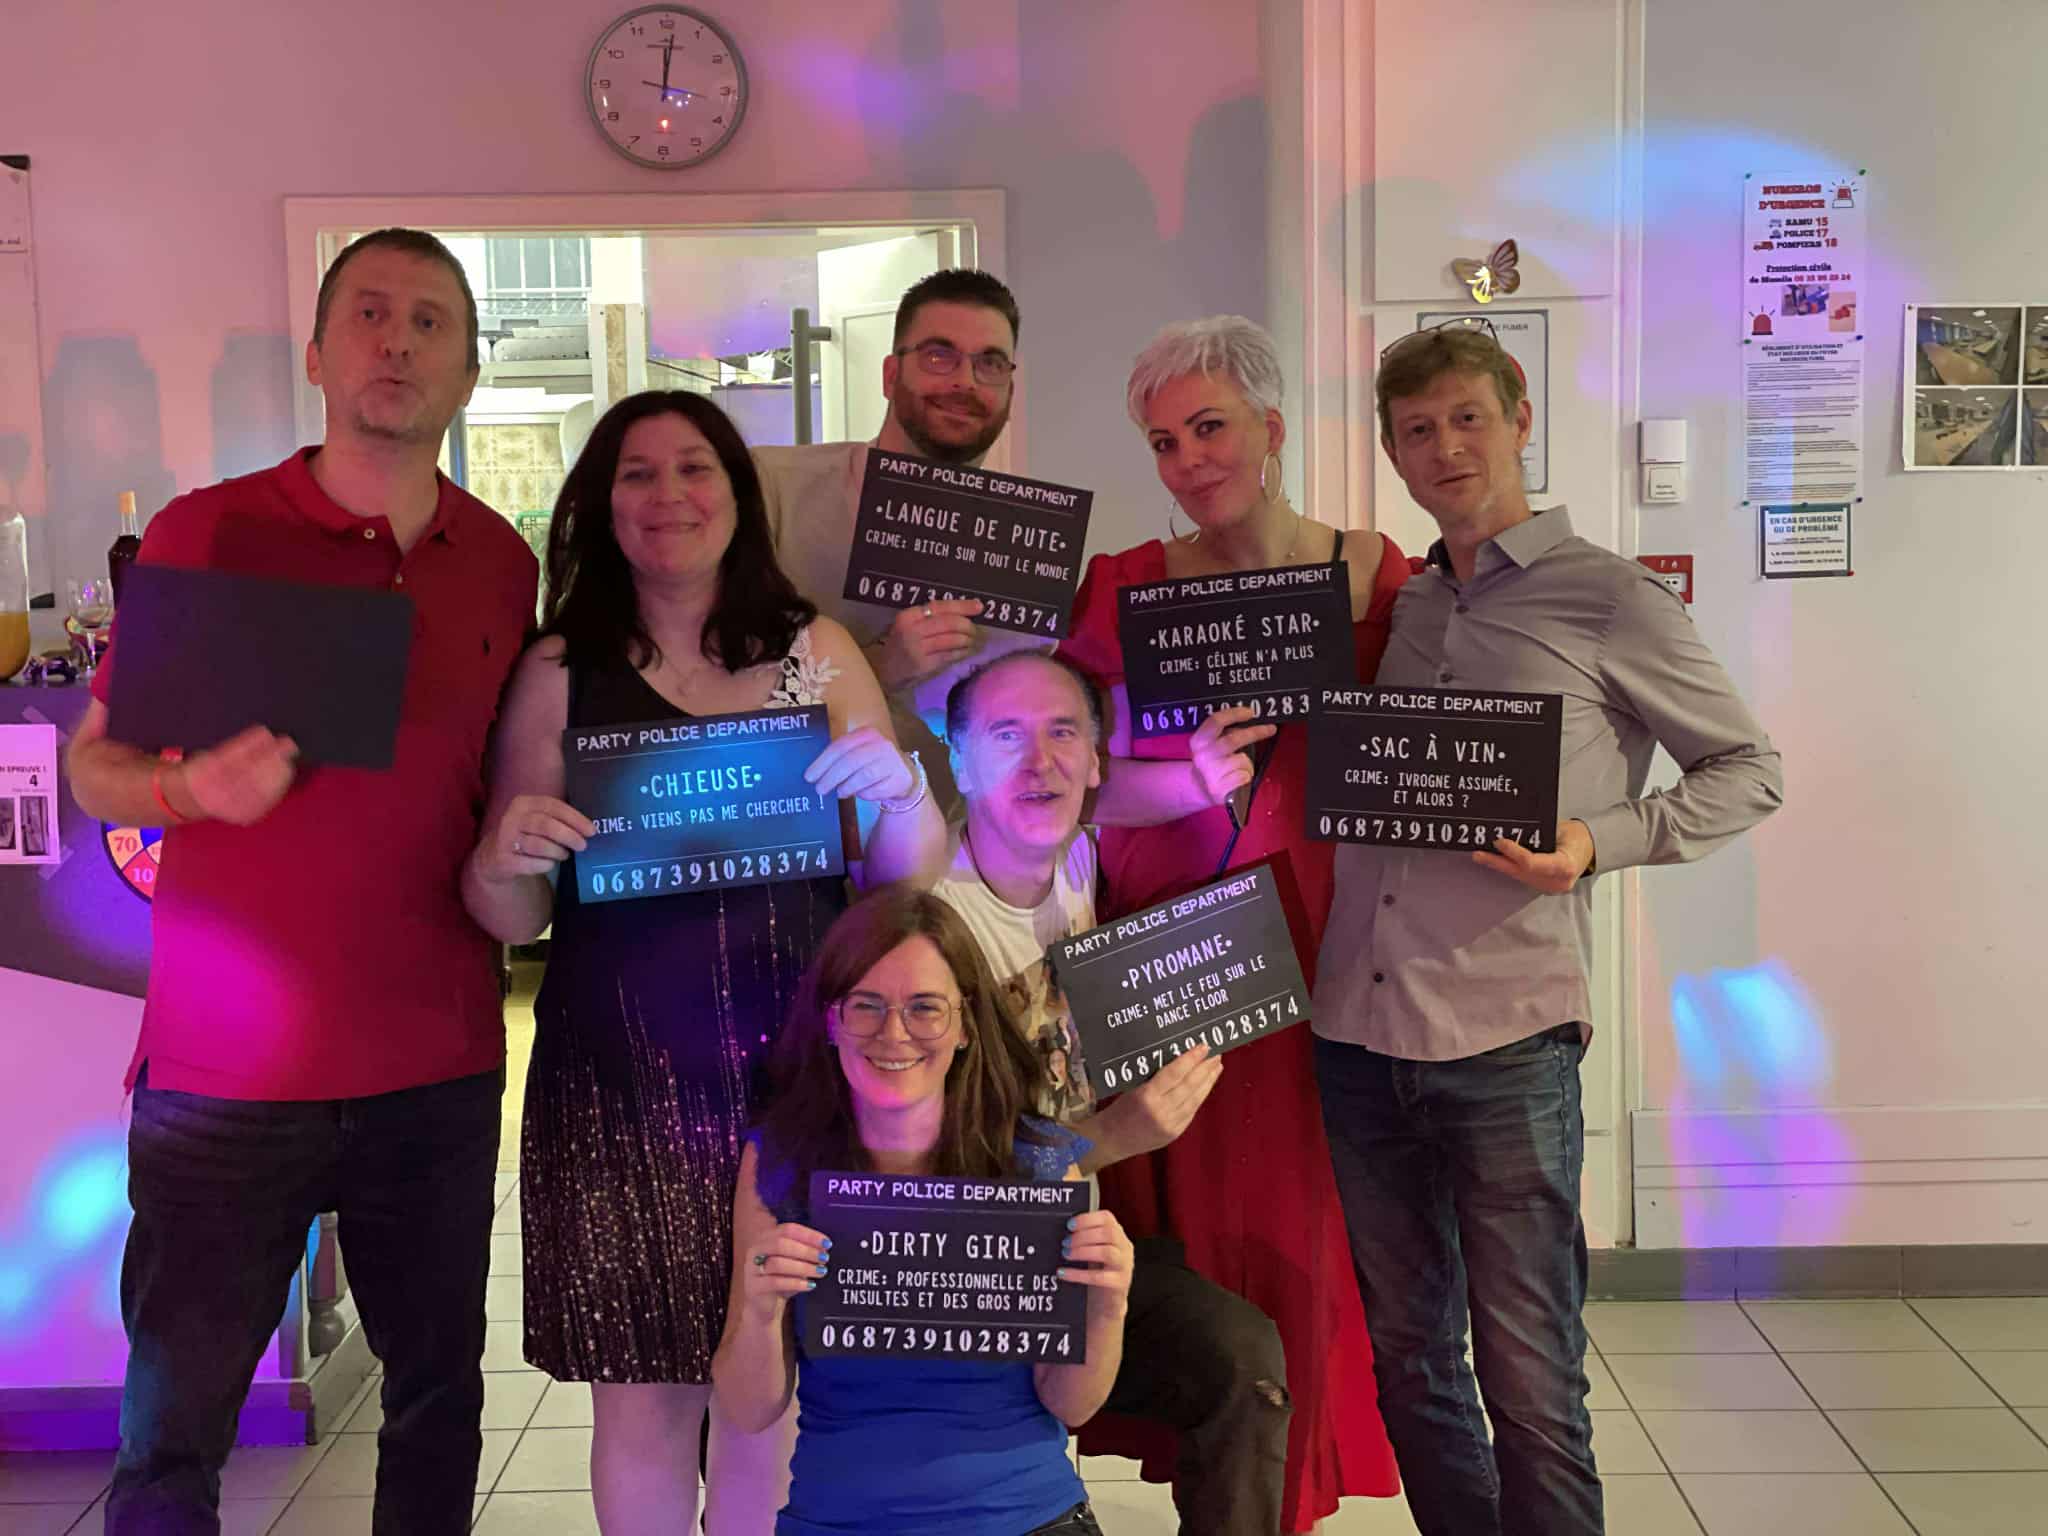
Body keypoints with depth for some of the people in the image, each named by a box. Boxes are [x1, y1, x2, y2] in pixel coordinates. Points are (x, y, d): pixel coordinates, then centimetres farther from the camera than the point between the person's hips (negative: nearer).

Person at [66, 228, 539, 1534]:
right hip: (227, 1074, -3)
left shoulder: (506, 566, 7)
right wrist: (191, 789, -18)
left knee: (440, 1398, 13)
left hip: (440, 1070, 3)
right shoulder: (207, 531, -2)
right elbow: (93, 766, 1)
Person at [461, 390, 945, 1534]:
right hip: (622, 1084, 0)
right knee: (641, 1401, 5)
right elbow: (516, 920, 6)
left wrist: (902, 791, -12)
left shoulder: (818, 652, 6)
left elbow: (909, 879, 9)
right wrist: (504, 860, -15)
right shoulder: (562, 673, 4)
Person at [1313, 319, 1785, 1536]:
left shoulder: (1609, 600, 0)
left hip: (1507, 1037, -5)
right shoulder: (1400, 609, 16)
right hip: (1360, 1029, 5)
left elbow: (1749, 771, 4)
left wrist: (1602, 841, -11)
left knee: (1529, 1381, 1)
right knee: (1405, 1357, 15)